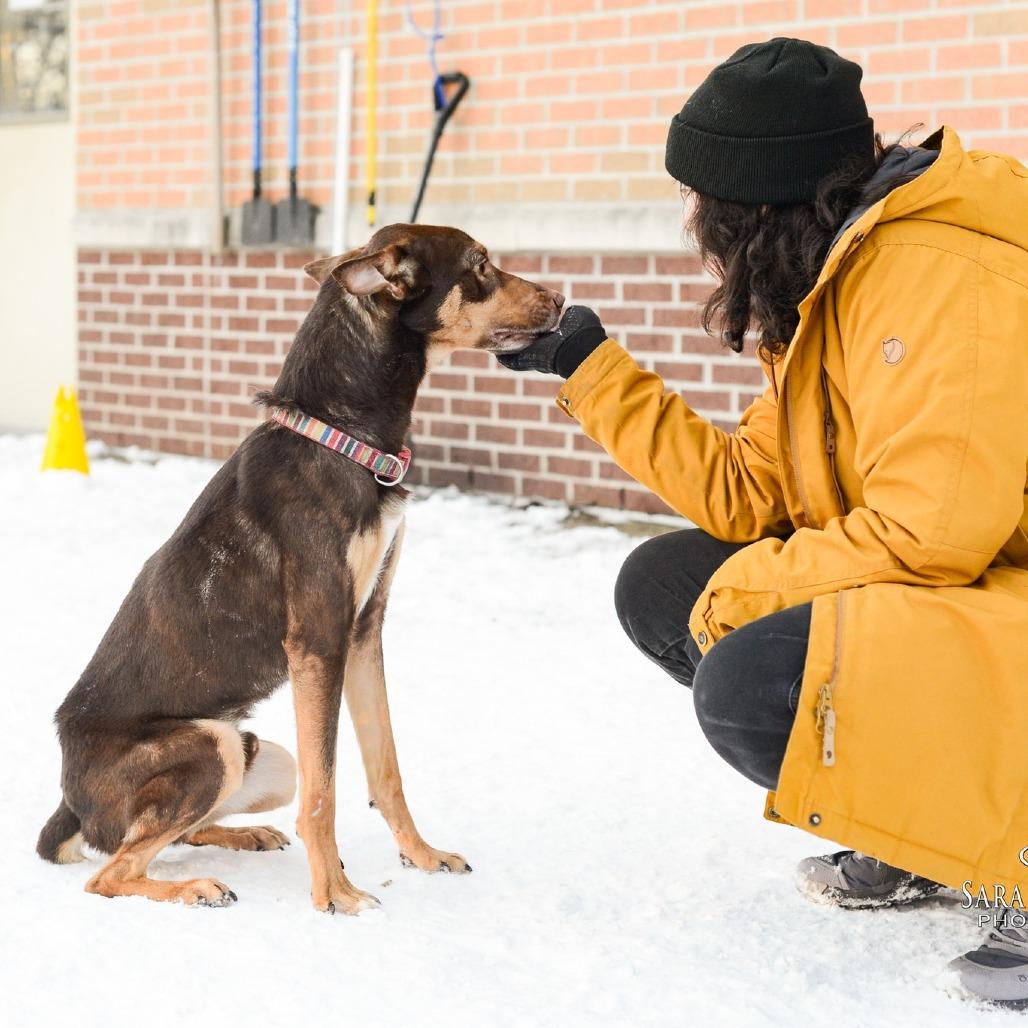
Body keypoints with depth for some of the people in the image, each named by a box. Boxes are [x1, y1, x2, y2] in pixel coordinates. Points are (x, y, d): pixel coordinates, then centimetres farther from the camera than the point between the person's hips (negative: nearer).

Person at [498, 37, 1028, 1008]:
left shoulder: (940, 274, -22)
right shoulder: (830, 283, 9)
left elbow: (932, 529, -28)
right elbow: (745, 493, 8)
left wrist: (740, 591, -15)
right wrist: (589, 368, 9)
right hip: (916, 592, 10)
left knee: (749, 684, -28)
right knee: (660, 588, 6)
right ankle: (919, 826, 12)